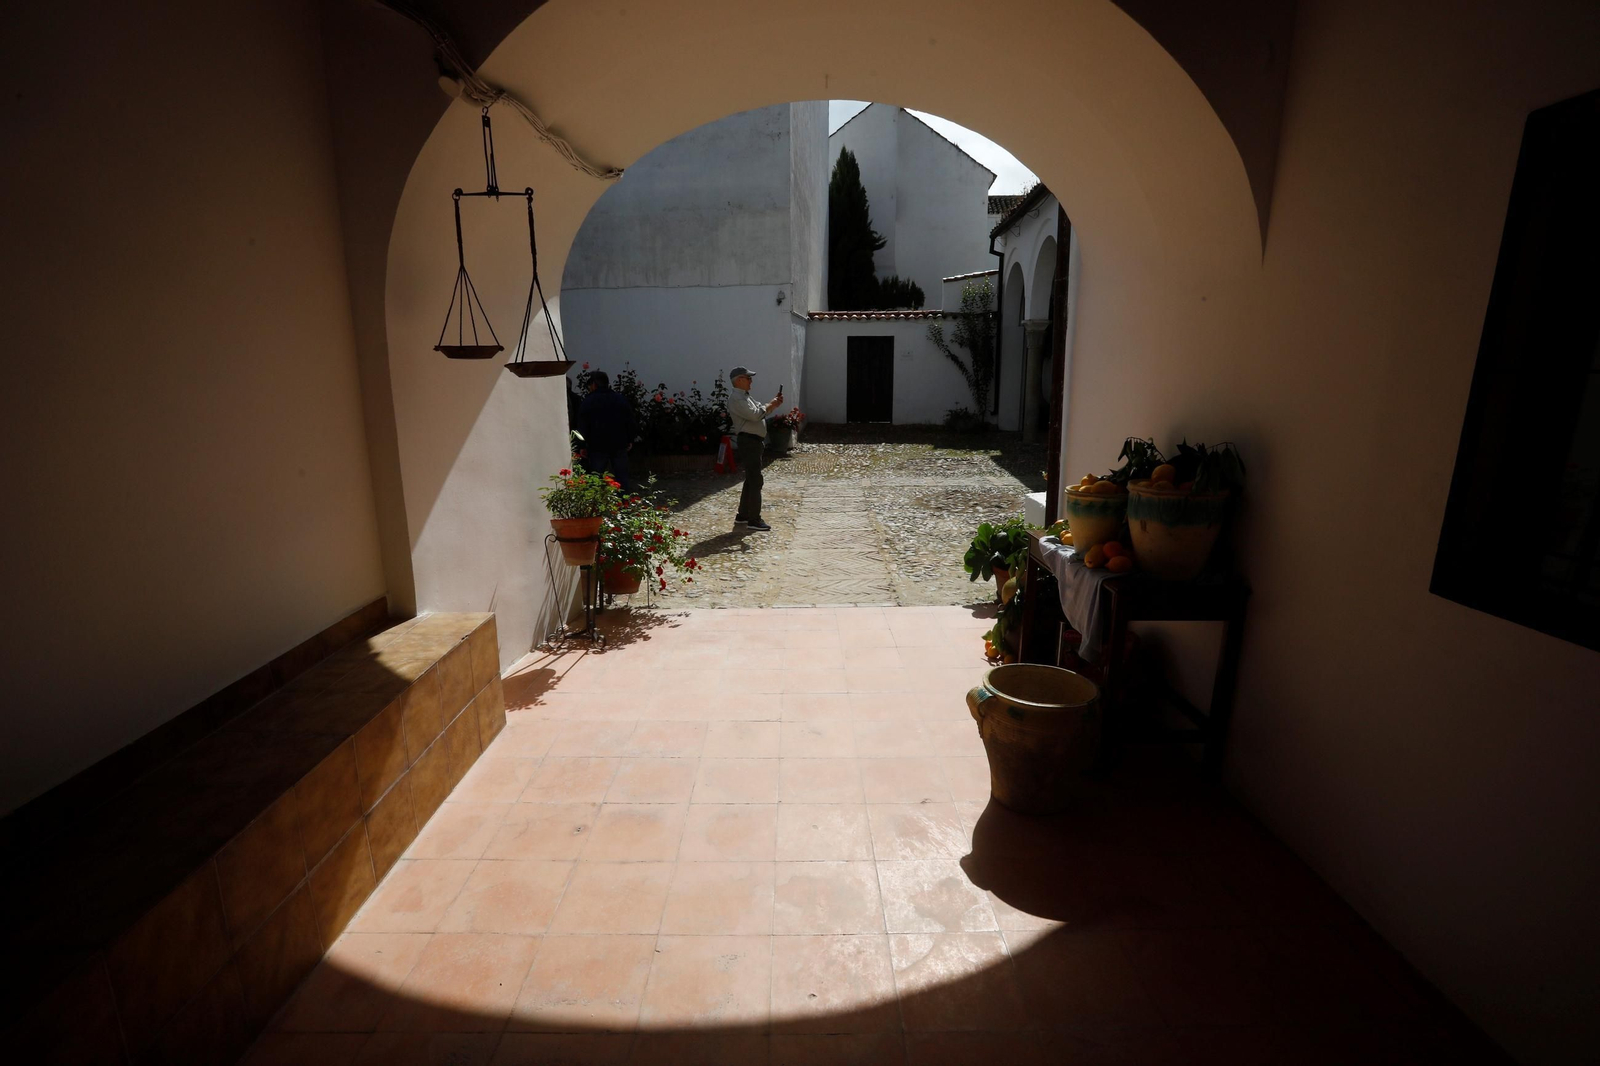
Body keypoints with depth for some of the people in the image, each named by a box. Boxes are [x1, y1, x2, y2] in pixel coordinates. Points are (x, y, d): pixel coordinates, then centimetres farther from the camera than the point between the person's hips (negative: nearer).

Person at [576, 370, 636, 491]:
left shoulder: (587, 402, -5)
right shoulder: (621, 399, 5)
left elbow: (582, 427, -6)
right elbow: (631, 422, 6)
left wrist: (583, 446, 2)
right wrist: (629, 440, 13)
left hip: (597, 446, -3)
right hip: (619, 445, 3)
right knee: (622, 476, 7)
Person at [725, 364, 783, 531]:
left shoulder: (744, 397, 19)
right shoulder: (736, 398, -14)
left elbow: (760, 410, 25)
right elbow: (755, 415, -23)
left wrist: (773, 403, 9)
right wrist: (771, 404, -10)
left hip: (754, 441, 11)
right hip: (748, 441, -11)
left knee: (751, 480, 15)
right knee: (756, 481, -9)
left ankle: (742, 516, 22)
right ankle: (754, 520, -5)